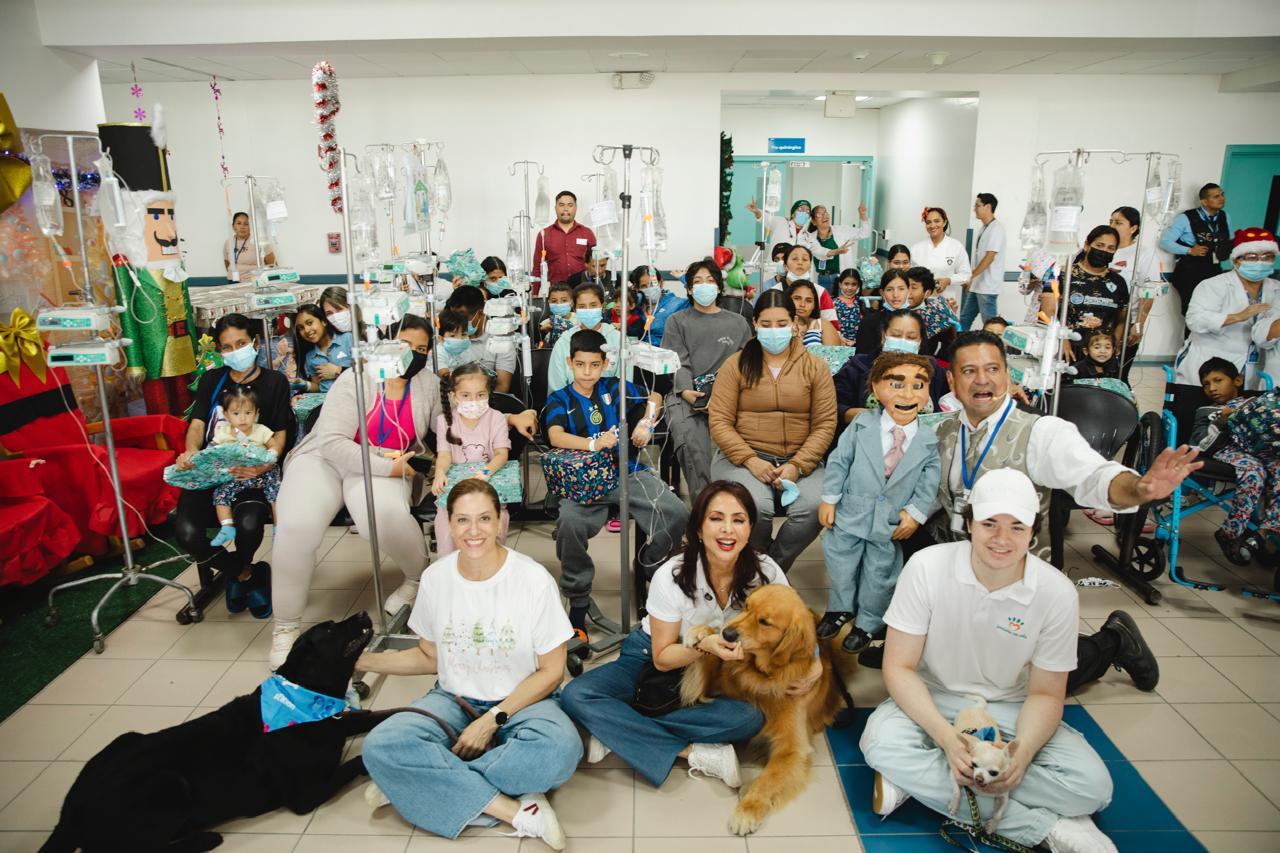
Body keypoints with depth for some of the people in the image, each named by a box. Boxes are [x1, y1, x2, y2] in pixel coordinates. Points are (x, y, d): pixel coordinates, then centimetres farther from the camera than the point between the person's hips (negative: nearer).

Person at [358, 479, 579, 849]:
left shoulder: (533, 579, -13)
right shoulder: (436, 577, -2)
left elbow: (551, 671, -8)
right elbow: (430, 657, 11)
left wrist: (493, 720, -16)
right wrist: (363, 660, 1)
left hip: (519, 703, -2)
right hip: (453, 700, 3)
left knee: (560, 748, -36)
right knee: (380, 745, -27)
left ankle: (414, 784, -20)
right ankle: (515, 810, -25)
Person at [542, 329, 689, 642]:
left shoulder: (614, 387, 15)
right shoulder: (559, 399, 10)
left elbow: (654, 397, 24)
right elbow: (556, 436, -9)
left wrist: (646, 423, 2)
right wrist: (594, 444, -27)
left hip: (628, 472, 2)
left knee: (677, 513, -22)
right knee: (570, 523, -35)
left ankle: (646, 573, 6)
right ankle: (578, 603, -13)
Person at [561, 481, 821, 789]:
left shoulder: (767, 572, -19)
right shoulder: (671, 576, -25)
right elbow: (662, 659, -14)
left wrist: (814, 665, -22)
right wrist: (703, 646, -34)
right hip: (652, 656, -1)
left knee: (749, 718, -32)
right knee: (575, 696, -26)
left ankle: (617, 731, -21)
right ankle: (693, 753, -25)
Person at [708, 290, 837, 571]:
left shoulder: (815, 367, 9)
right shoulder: (736, 365, 5)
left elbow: (825, 423, 3)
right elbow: (719, 421, -1)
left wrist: (797, 466, -12)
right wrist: (750, 460, -14)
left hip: (800, 461, 2)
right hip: (743, 458, -1)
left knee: (814, 508, -28)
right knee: (756, 507, -31)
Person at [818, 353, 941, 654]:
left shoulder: (928, 441, -7)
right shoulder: (863, 425, -9)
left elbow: (928, 481, -1)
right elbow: (839, 461, -4)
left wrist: (915, 512, -9)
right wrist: (829, 499, -5)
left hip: (892, 523, 0)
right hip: (851, 513, 0)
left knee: (880, 573, 12)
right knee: (840, 561, 15)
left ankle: (867, 623, 34)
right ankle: (841, 608, 41)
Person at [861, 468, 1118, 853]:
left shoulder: (1057, 593, -15)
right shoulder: (927, 568, -19)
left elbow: (1045, 693, -5)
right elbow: (899, 667, -15)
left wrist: (1023, 751, -27)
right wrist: (945, 736, -31)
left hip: (1010, 709, 2)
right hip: (933, 700, -1)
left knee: (1092, 785, -23)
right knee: (882, 742, -33)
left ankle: (923, 780, -20)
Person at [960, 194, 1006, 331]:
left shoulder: (996, 228, -13)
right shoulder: (983, 228, 14)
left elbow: (989, 258, -20)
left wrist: (971, 276, -18)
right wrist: (970, 279, 15)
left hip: (988, 286, -9)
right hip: (976, 285, 9)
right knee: (964, 319, 13)